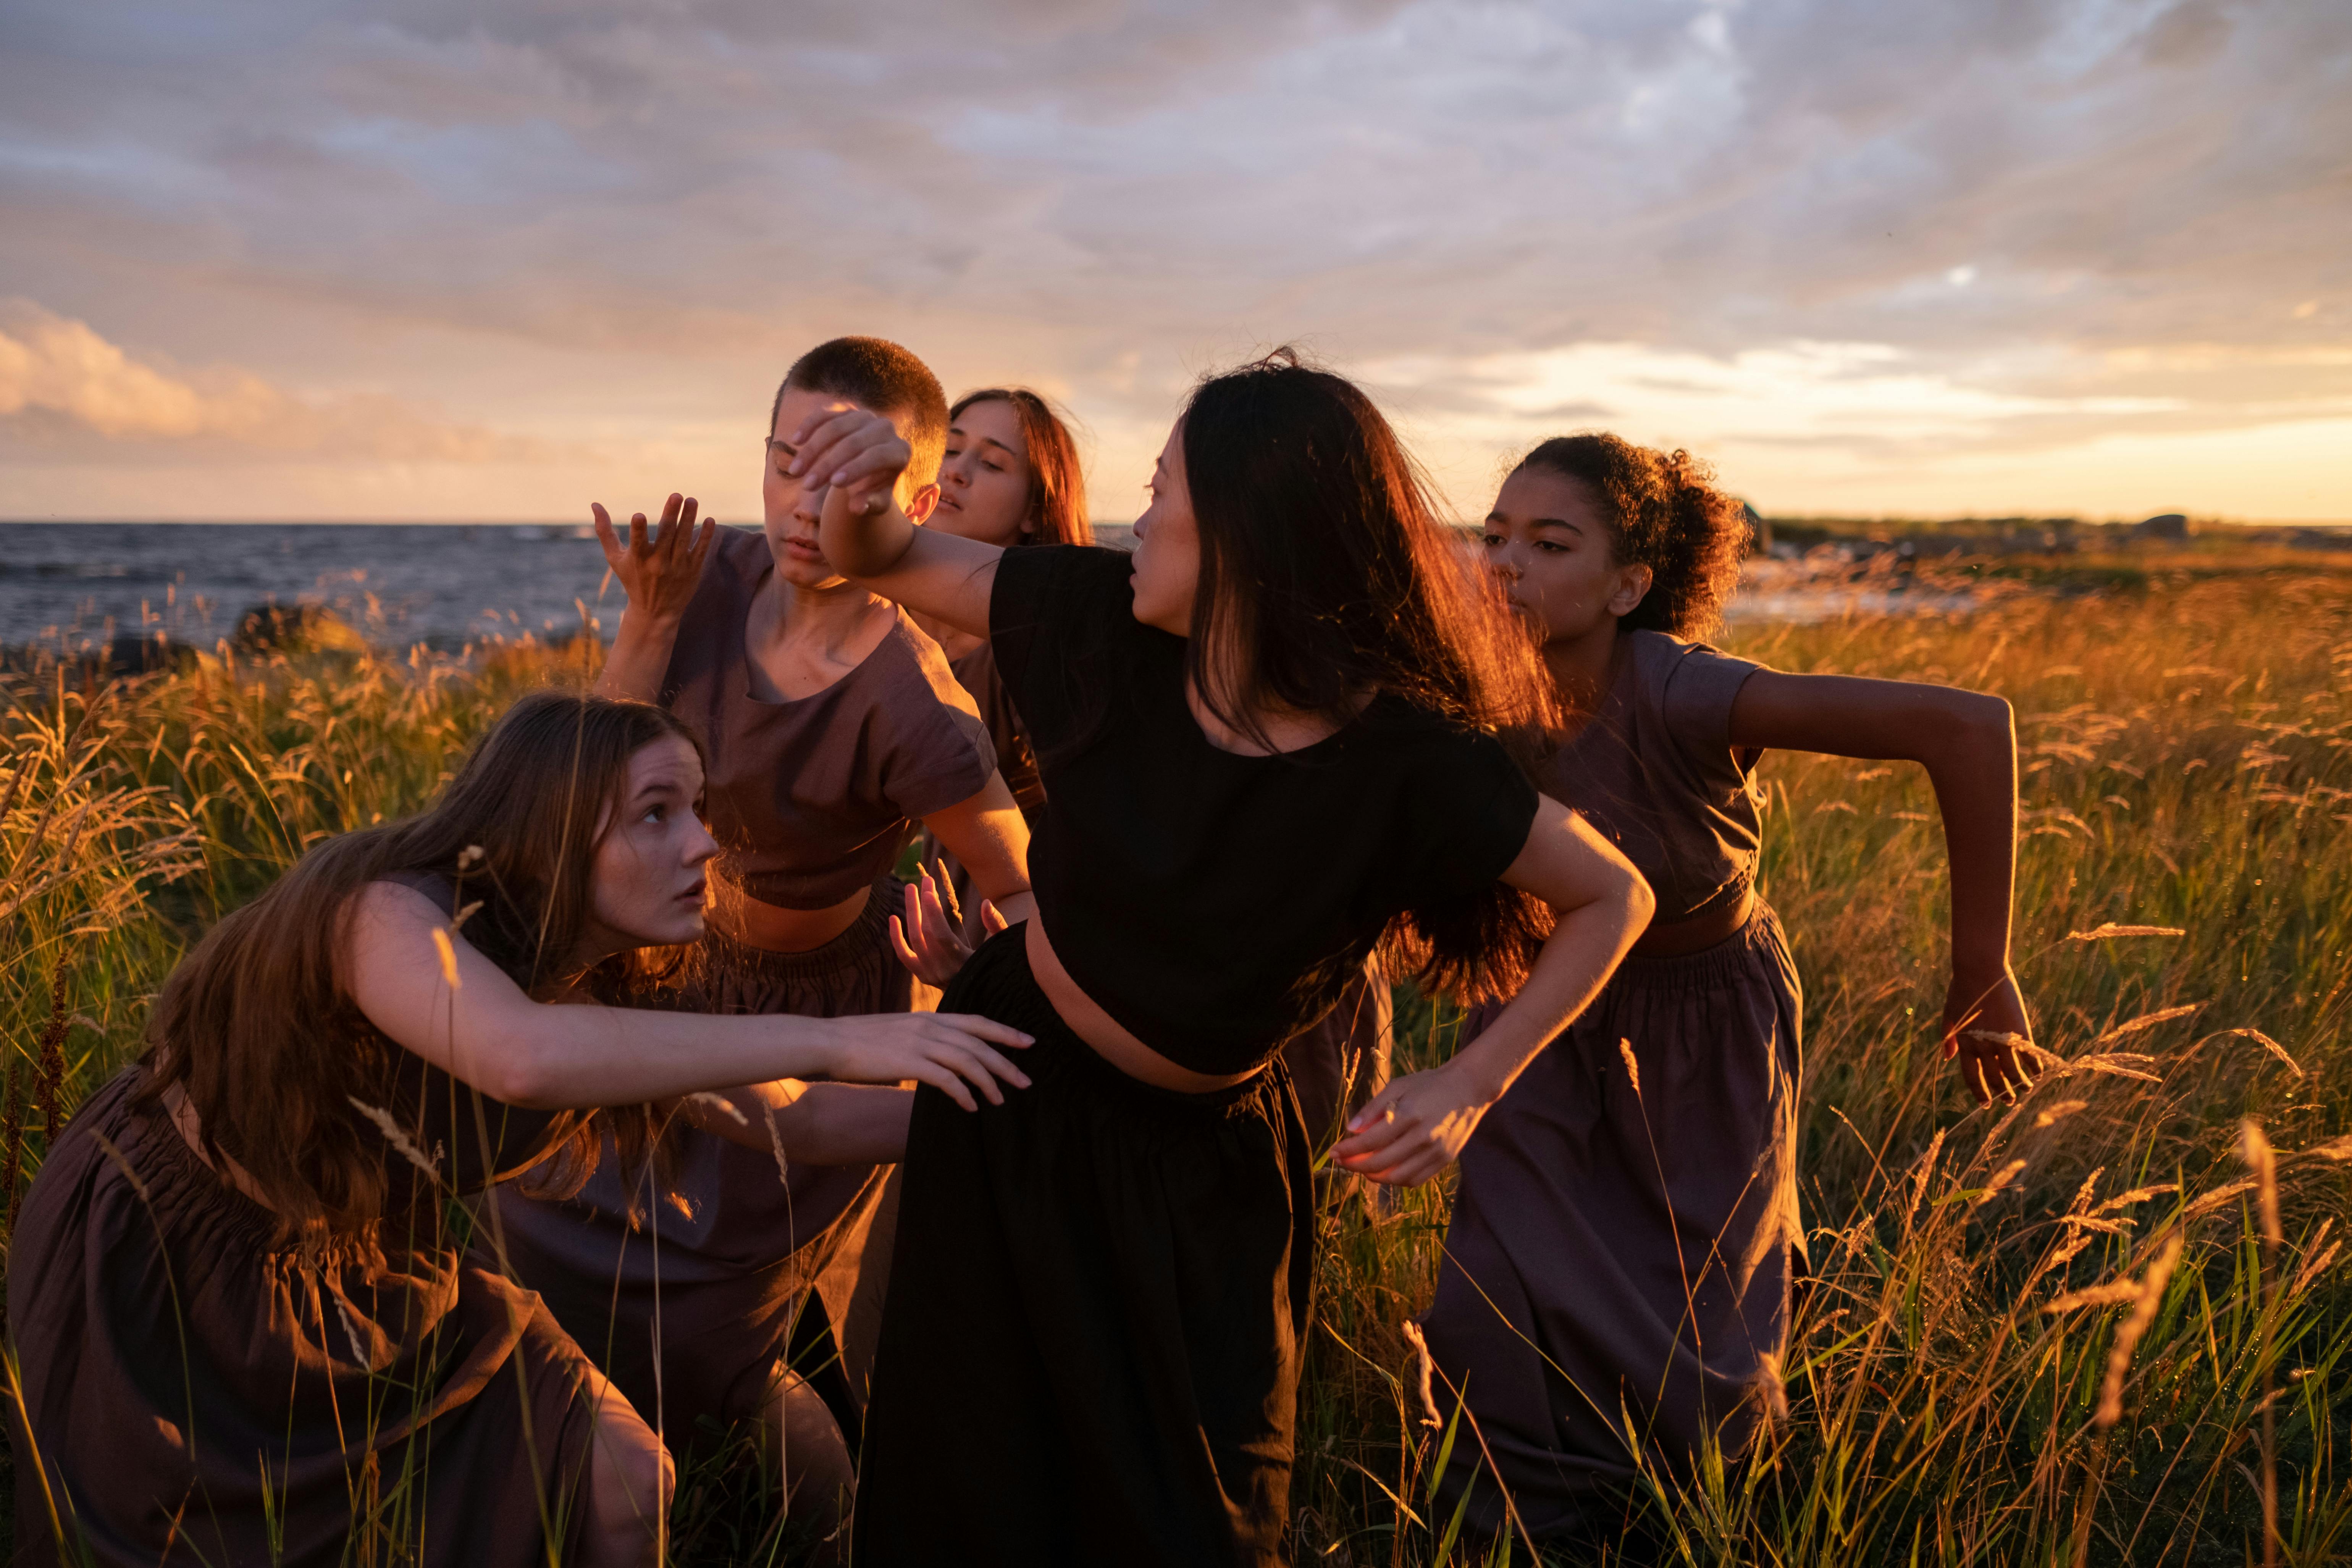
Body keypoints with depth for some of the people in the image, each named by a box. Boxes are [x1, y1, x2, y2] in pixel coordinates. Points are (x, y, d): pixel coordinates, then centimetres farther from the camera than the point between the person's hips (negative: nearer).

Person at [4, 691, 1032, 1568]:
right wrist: (829, 1039, -52)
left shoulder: (595, 991, -11)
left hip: (365, 1269, 6)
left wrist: (949, 1101, -17)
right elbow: (523, 1056, -54)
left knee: (622, 1481, -3)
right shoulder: (383, 908, -33)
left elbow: (790, 1121, -5)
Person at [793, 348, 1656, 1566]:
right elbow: (883, 561, -4)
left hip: (1195, 1159, -2)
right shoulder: (1105, 626, -16)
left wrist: (1470, 1088, -20)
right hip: (1012, 1087, 3)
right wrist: (864, 490, -26)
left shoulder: (1409, 764, -25)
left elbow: (1613, 897, -12)